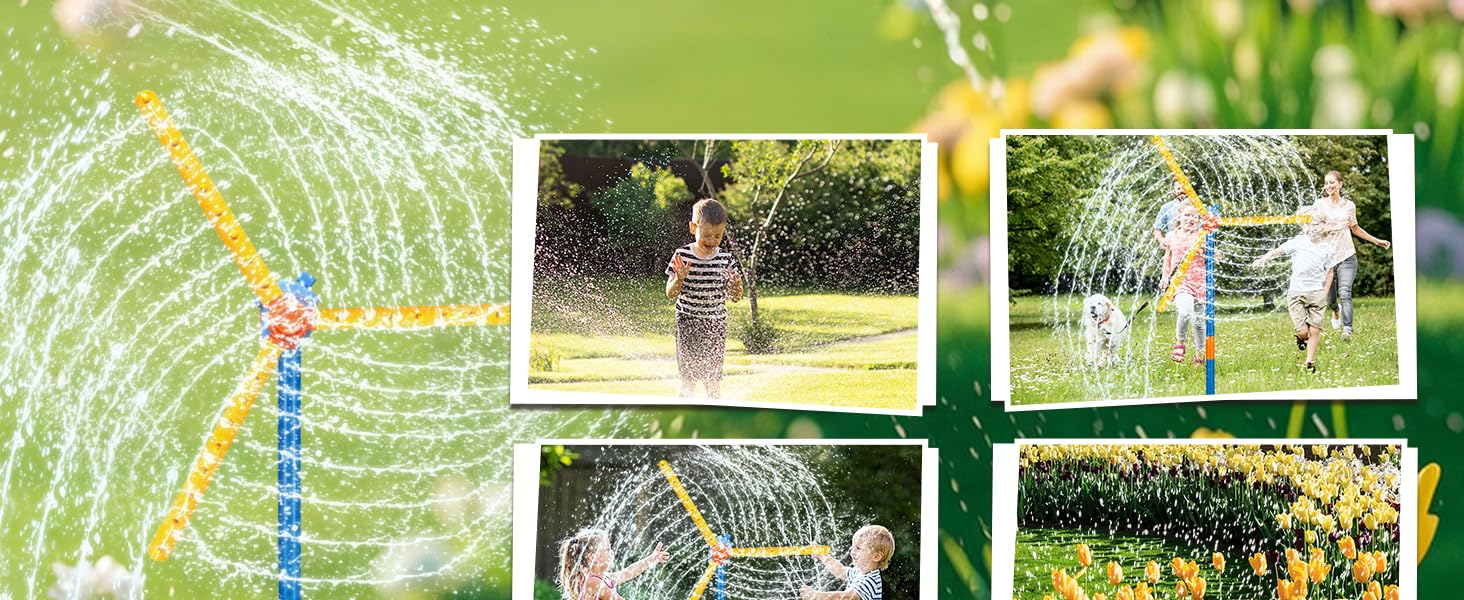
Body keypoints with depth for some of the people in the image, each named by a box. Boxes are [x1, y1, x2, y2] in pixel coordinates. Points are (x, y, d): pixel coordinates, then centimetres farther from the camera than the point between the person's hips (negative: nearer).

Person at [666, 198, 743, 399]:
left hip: (716, 324, 2)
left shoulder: (725, 258, -2)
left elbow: (735, 297, 2)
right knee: (688, 378, 2)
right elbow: (671, 294, -8)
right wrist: (679, 278, -27)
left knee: (713, 379, 7)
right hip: (688, 324, -2)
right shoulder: (682, 256, -9)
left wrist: (736, 285, -20)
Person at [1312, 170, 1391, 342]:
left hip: (1347, 256, 0)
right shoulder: (1319, 204, 2)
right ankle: (1336, 310, 44)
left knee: (1345, 293, -19)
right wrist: (1335, 226, -17)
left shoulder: (1349, 205, 9)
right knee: (1329, 299, 7)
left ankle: (1347, 330, -26)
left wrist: (1376, 241, 27)